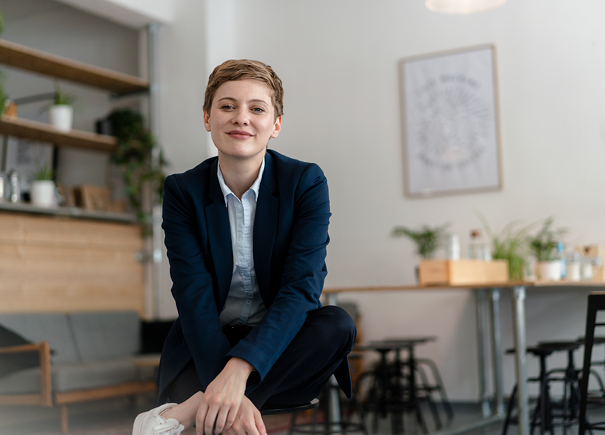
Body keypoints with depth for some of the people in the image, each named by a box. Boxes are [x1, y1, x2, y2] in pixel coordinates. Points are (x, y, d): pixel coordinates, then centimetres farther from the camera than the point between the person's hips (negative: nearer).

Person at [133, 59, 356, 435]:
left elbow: (302, 287, -17)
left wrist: (239, 369, -33)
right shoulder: (183, 191, -4)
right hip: (205, 345, -3)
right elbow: (193, 296, -14)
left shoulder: (307, 182, -6)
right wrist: (226, 389, -30)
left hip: (279, 341, 3)